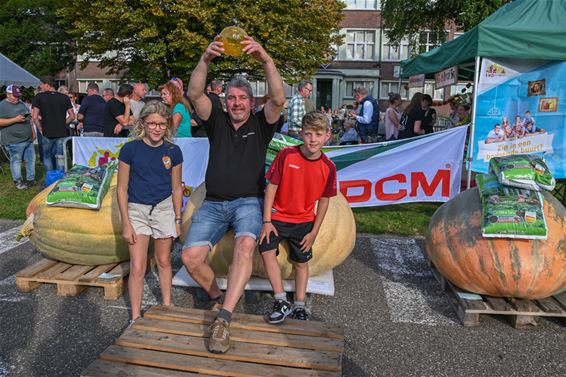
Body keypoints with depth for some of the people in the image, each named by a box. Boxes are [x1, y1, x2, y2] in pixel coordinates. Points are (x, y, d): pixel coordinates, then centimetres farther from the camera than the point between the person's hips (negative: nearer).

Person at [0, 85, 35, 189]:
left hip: (28, 139, 7)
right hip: (14, 141, -7)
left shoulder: (21, 103, 15)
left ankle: (30, 179, 22)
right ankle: (17, 182, 13)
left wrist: (32, 130, 16)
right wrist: (15, 119, -22)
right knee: (16, 161, 2)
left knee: (31, 159, 11)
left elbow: (28, 118, 23)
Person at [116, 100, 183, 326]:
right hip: (136, 210, -1)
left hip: (164, 208, 2)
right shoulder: (130, 149, -10)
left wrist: (177, 219, 6)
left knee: (164, 262, 14)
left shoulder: (173, 151, -4)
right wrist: (126, 223, -8)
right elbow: (121, 189, -6)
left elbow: (176, 189, 5)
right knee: (137, 268, -3)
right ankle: (135, 317, 13)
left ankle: (167, 307, 31)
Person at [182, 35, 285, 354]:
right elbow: (195, 95, -9)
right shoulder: (218, 121, 9)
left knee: (245, 245, -33)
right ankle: (220, 297, 14)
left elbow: (278, 100, -16)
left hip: (248, 202, -2)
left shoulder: (261, 124, 5)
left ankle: (224, 319, -29)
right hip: (214, 203, 3)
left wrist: (266, 60, -31)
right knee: (191, 257, -14)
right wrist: (205, 60, -27)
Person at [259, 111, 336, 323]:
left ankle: (299, 306, 26)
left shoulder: (328, 167, -10)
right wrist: (267, 221, -12)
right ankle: (281, 301, -7)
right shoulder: (286, 155, -15)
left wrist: (314, 232, -1)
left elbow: (324, 201, -1)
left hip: (304, 220, 2)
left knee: (301, 262, 9)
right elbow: (271, 186, -10)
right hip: (277, 215, -1)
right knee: (267, 250, -18)